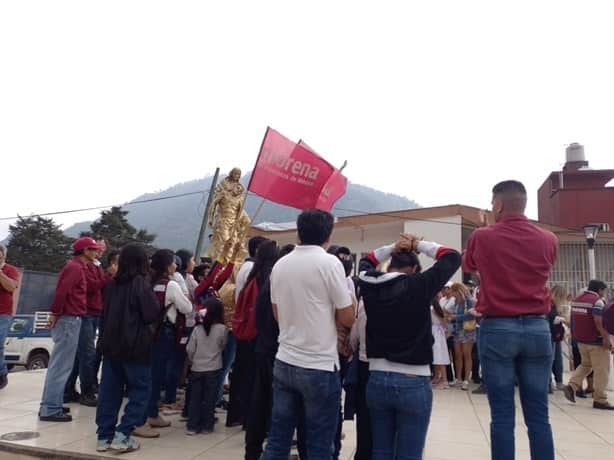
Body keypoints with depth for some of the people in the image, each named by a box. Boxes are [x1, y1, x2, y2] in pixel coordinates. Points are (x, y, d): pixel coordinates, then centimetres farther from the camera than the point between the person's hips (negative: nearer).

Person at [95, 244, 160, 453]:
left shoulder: (111, 284, 8)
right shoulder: (141, 283, -13)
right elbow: (153, 315, -14)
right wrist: (155, 302, 4)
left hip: (111, 343, 7)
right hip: (135, 345, -7)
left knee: (109, 390, 11)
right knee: (140, 389, 4)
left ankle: (104, 436, 15)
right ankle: (122, 435, -2)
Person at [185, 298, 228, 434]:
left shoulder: (197, 329, -9)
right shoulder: (222, 329, -11)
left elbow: (190, 349, -5)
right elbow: (222, 346, 3)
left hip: (197, 368, 1)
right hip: (214, 369, -1)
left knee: (195, 398, 11)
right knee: (209, 398, 9)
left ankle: (192, 426, 14)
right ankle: (206, 425, 15)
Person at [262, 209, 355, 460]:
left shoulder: (280, 265, 5)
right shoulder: (330, 262, -12)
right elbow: (347, 318, -9)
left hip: (284, 363, 6)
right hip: (319, 367, -5)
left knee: (277, 440, 14)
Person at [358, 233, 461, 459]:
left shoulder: (369, 286, -1)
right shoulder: (418, 285, -12)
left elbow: (365, 262, 22)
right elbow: (453, 257, -1)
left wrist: (392, 248, 11)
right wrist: (419, 245, 7)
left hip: (377, 379, 4)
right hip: (413, 383, -4)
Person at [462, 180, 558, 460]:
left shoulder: (482, 238, -5)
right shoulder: (548, 240, 3)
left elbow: (468, 266, 15)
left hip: (497, 329, -3)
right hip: (537, 328, 3)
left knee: (502, 416, 2)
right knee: (538, 416, 9)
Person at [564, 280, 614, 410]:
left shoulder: (576, 299, 13)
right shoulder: (597, 301, -14)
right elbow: (598, 321, -23)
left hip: (580, 340, 8)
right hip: (596, 341, -8)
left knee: (586, 365, 21)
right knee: (601, 370, 1)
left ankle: (572, 386, 7)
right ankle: (599, 400, 4)